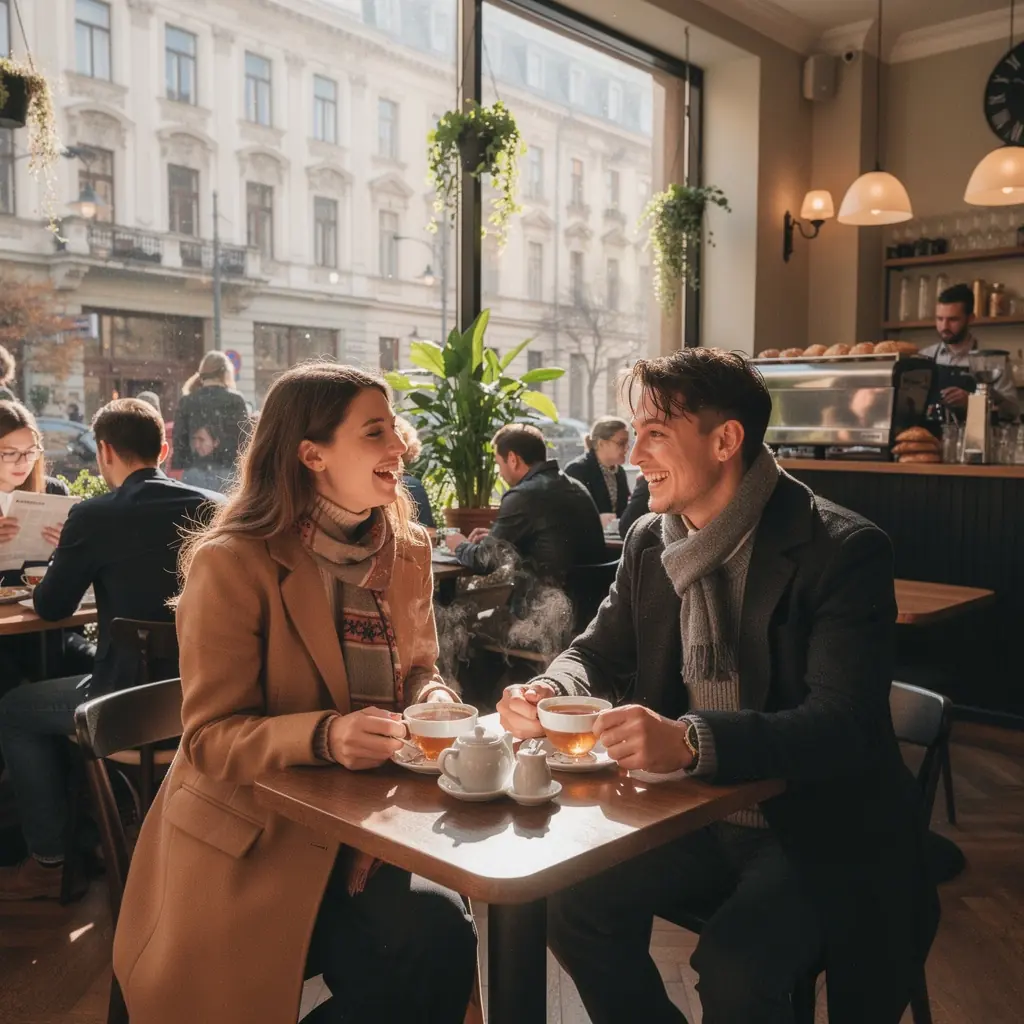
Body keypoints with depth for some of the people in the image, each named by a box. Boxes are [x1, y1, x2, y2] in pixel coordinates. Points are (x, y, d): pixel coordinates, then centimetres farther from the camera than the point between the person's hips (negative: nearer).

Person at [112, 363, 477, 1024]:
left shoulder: (408, 552, 4)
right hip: (252, 840, -5)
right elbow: (211, 738, -14)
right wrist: (324, 737, -32)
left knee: (441, 934, -19)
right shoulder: (231, 563, -15)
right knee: (429, 939, -22)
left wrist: (436, 704, -10)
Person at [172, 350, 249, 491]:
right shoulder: (236, 400, 1)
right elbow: (245, 439, 0)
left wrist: (179, 472, 9)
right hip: (229, 473, -1)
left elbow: (179, 440, 4)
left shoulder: (187, 401, 5)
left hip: (195, 474, 1)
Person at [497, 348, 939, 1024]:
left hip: (820, 836, -5)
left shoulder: (845, 551, -19)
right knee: (577, 907, -9)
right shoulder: (650, 541, 1)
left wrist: (690, 741, -43)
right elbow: (602, 651, 10)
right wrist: (549, 691, -14)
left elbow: (842, 726, -27)